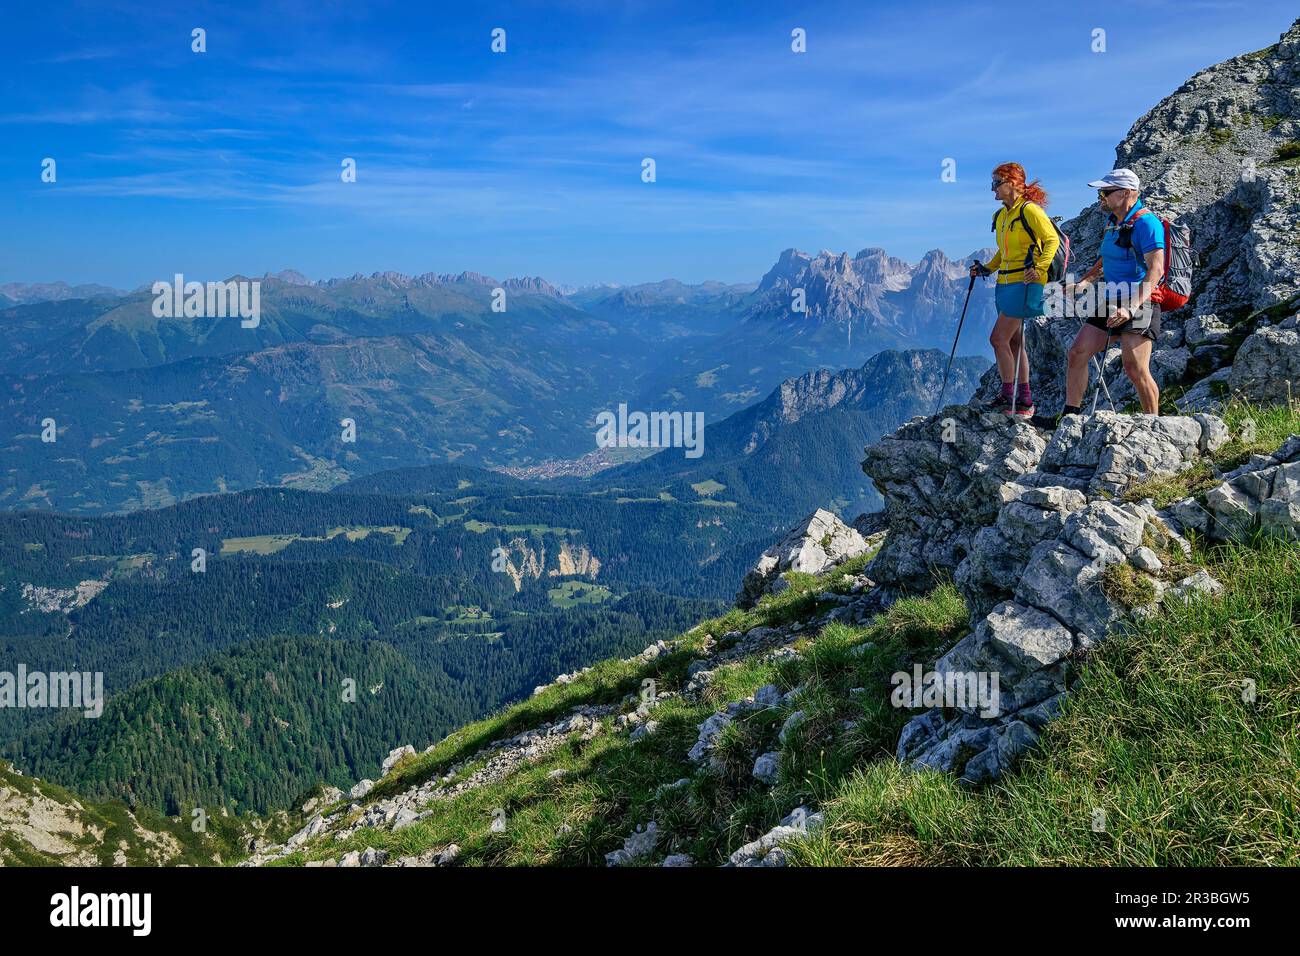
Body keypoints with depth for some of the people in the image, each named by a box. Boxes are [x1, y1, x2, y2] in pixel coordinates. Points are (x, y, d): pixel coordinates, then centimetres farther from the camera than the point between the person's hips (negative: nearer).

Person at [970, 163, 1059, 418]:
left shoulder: (1029, 210, -11)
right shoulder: (1001, 215, 16)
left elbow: (1052, 239, -14)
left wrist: (1039, 269, -23)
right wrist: (986, 268, 15)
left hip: (1024, 283, -9)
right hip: (1005, 283, 9)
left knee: (998, 338, -13)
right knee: (1014, 342, 10)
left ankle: (1008, 397, -5)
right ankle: (1024, 400, 16)